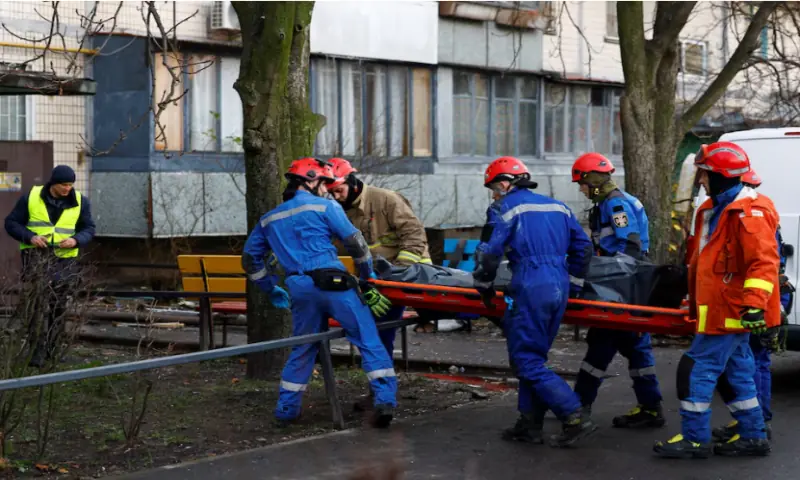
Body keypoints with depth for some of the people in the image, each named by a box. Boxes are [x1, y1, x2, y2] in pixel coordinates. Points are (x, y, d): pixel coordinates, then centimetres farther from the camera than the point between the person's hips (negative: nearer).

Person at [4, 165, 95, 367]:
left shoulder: (80, 201, 3)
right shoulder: (31, 197, -2)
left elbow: (88, 228, 8)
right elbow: (12, 222, 3)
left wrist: (76, 240, -14)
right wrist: (30, 237, -15)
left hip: (64, 259, 2)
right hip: (36, 256, -2)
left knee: (58, 305, 4)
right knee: (39, 302, -14)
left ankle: (50, 350, 15)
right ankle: (38, 351, -12)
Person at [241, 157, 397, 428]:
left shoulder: (268, 219, 20)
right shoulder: (325, 207, 4)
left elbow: (250, 260, 24)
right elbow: (356, 243, 0)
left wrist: (271, 289, 32)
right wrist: (366, 277, 13)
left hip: (300, 291, 5)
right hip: (333, 284, -5)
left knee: (302, 350, 20)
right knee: (369, 341, -1)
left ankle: (286, 410, 22)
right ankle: (385, 401, -11)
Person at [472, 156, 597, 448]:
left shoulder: (505, 208, -2)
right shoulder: (558, 207, 19)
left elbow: (488, 252, -7)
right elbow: (582, 247, 20)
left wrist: (484, 286, 8)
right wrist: (572, 286, 27)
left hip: (531, 289, -8)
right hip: (559, 288, 8)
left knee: (527, 361, -3)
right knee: (533, 357, 16)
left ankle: (575, 418, -11)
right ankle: (530, 424, 15)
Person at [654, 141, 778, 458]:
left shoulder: (749, 212, -18)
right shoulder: (715, 209, 15)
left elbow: (764, 261, -26)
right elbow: (704, 259, 25)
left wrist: (754, 304, -33)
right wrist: (695, 300, 29)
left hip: (731, 310, -10)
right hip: (724, 309, 10)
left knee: (699, 369, -8)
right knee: (737, 370, 14)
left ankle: (695, 439, -3)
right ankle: (753, 436, 21)